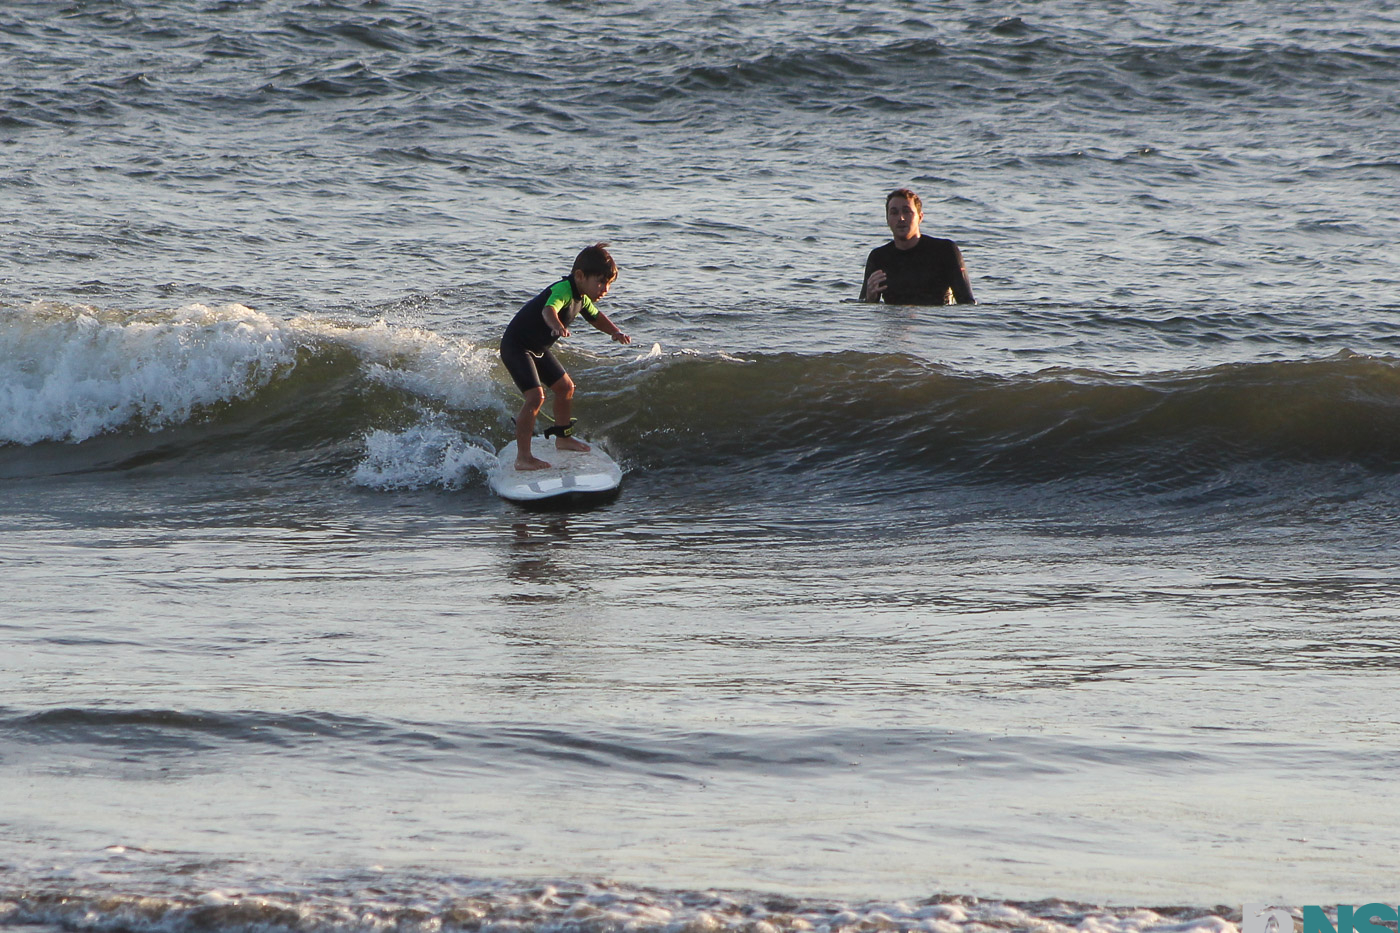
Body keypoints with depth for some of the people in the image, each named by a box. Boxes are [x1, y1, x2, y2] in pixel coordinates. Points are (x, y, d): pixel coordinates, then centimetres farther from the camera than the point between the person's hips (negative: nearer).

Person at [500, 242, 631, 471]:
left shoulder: (581, 297, 4)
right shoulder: (563, 290, -27)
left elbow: (595, 316, 25)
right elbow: (549, 309, -49)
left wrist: (615, 332, 7)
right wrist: (557, 326, -70)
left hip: (537, 348, 10)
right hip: (516, 346, -10)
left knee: (565, 387, 21)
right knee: (535, 396, -22)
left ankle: (563, 438, 42)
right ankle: (523, 457, -21)